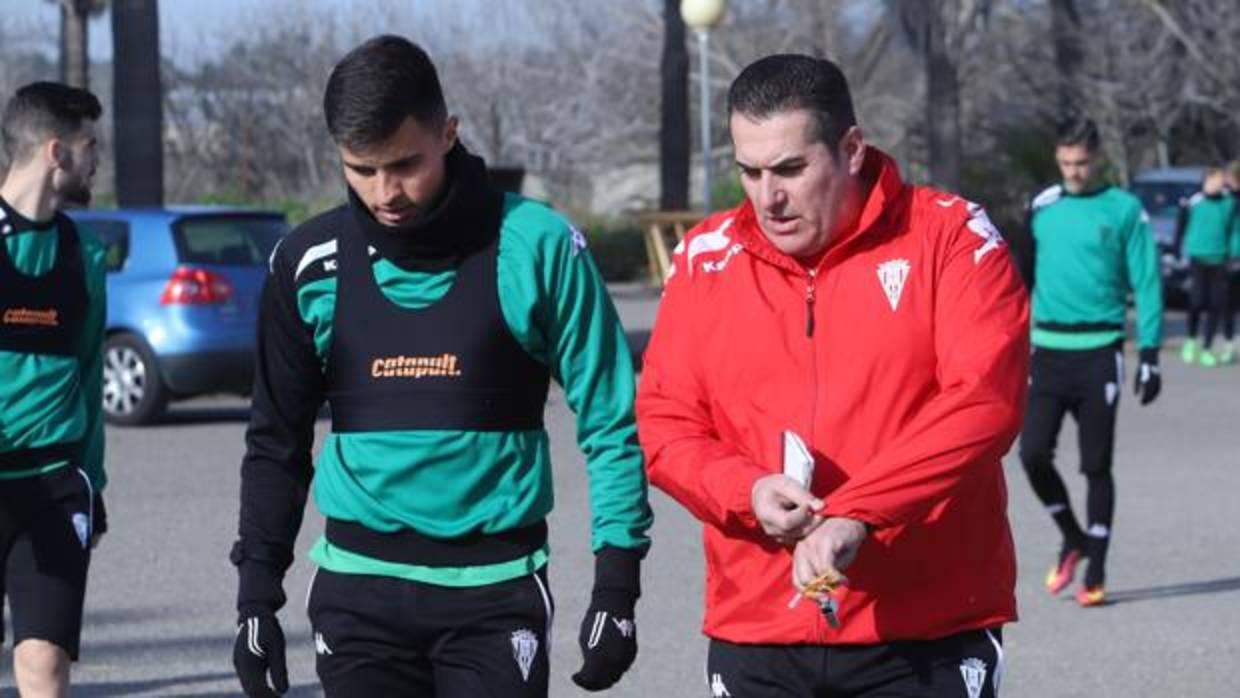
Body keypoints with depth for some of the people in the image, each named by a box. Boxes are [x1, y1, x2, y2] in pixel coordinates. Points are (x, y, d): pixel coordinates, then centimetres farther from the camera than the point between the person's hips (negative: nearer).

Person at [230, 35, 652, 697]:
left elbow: (611, 424, -2)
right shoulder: (311, 262, 1)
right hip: (359, 591, 2)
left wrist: (617, 586, -7)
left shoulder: (536, 245, -7)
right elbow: (278, 439, 11)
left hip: (495, 590, -2)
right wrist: (258, 593, 7)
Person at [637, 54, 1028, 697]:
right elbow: (663, 421, 8)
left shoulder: (950, 238, -4)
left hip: (927, 638, -3)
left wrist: (856, 514, -25)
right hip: (755, 641, 3)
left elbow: (984, 402, -16)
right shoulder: (707, 258, 7)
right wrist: (746, 491, -13)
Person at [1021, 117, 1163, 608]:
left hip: (1098, 351, -3)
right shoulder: (1042, 208, 8)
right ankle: (1072, 538, 18)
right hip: (1047, 350, 3)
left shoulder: (1125, 211, -2)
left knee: (1096, 465, 2)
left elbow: (1146, 284, -2)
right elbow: (1026, 275, 14)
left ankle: (1095, 574, 10)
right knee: (1033, 453, -7)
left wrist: (1149, 354, -8)